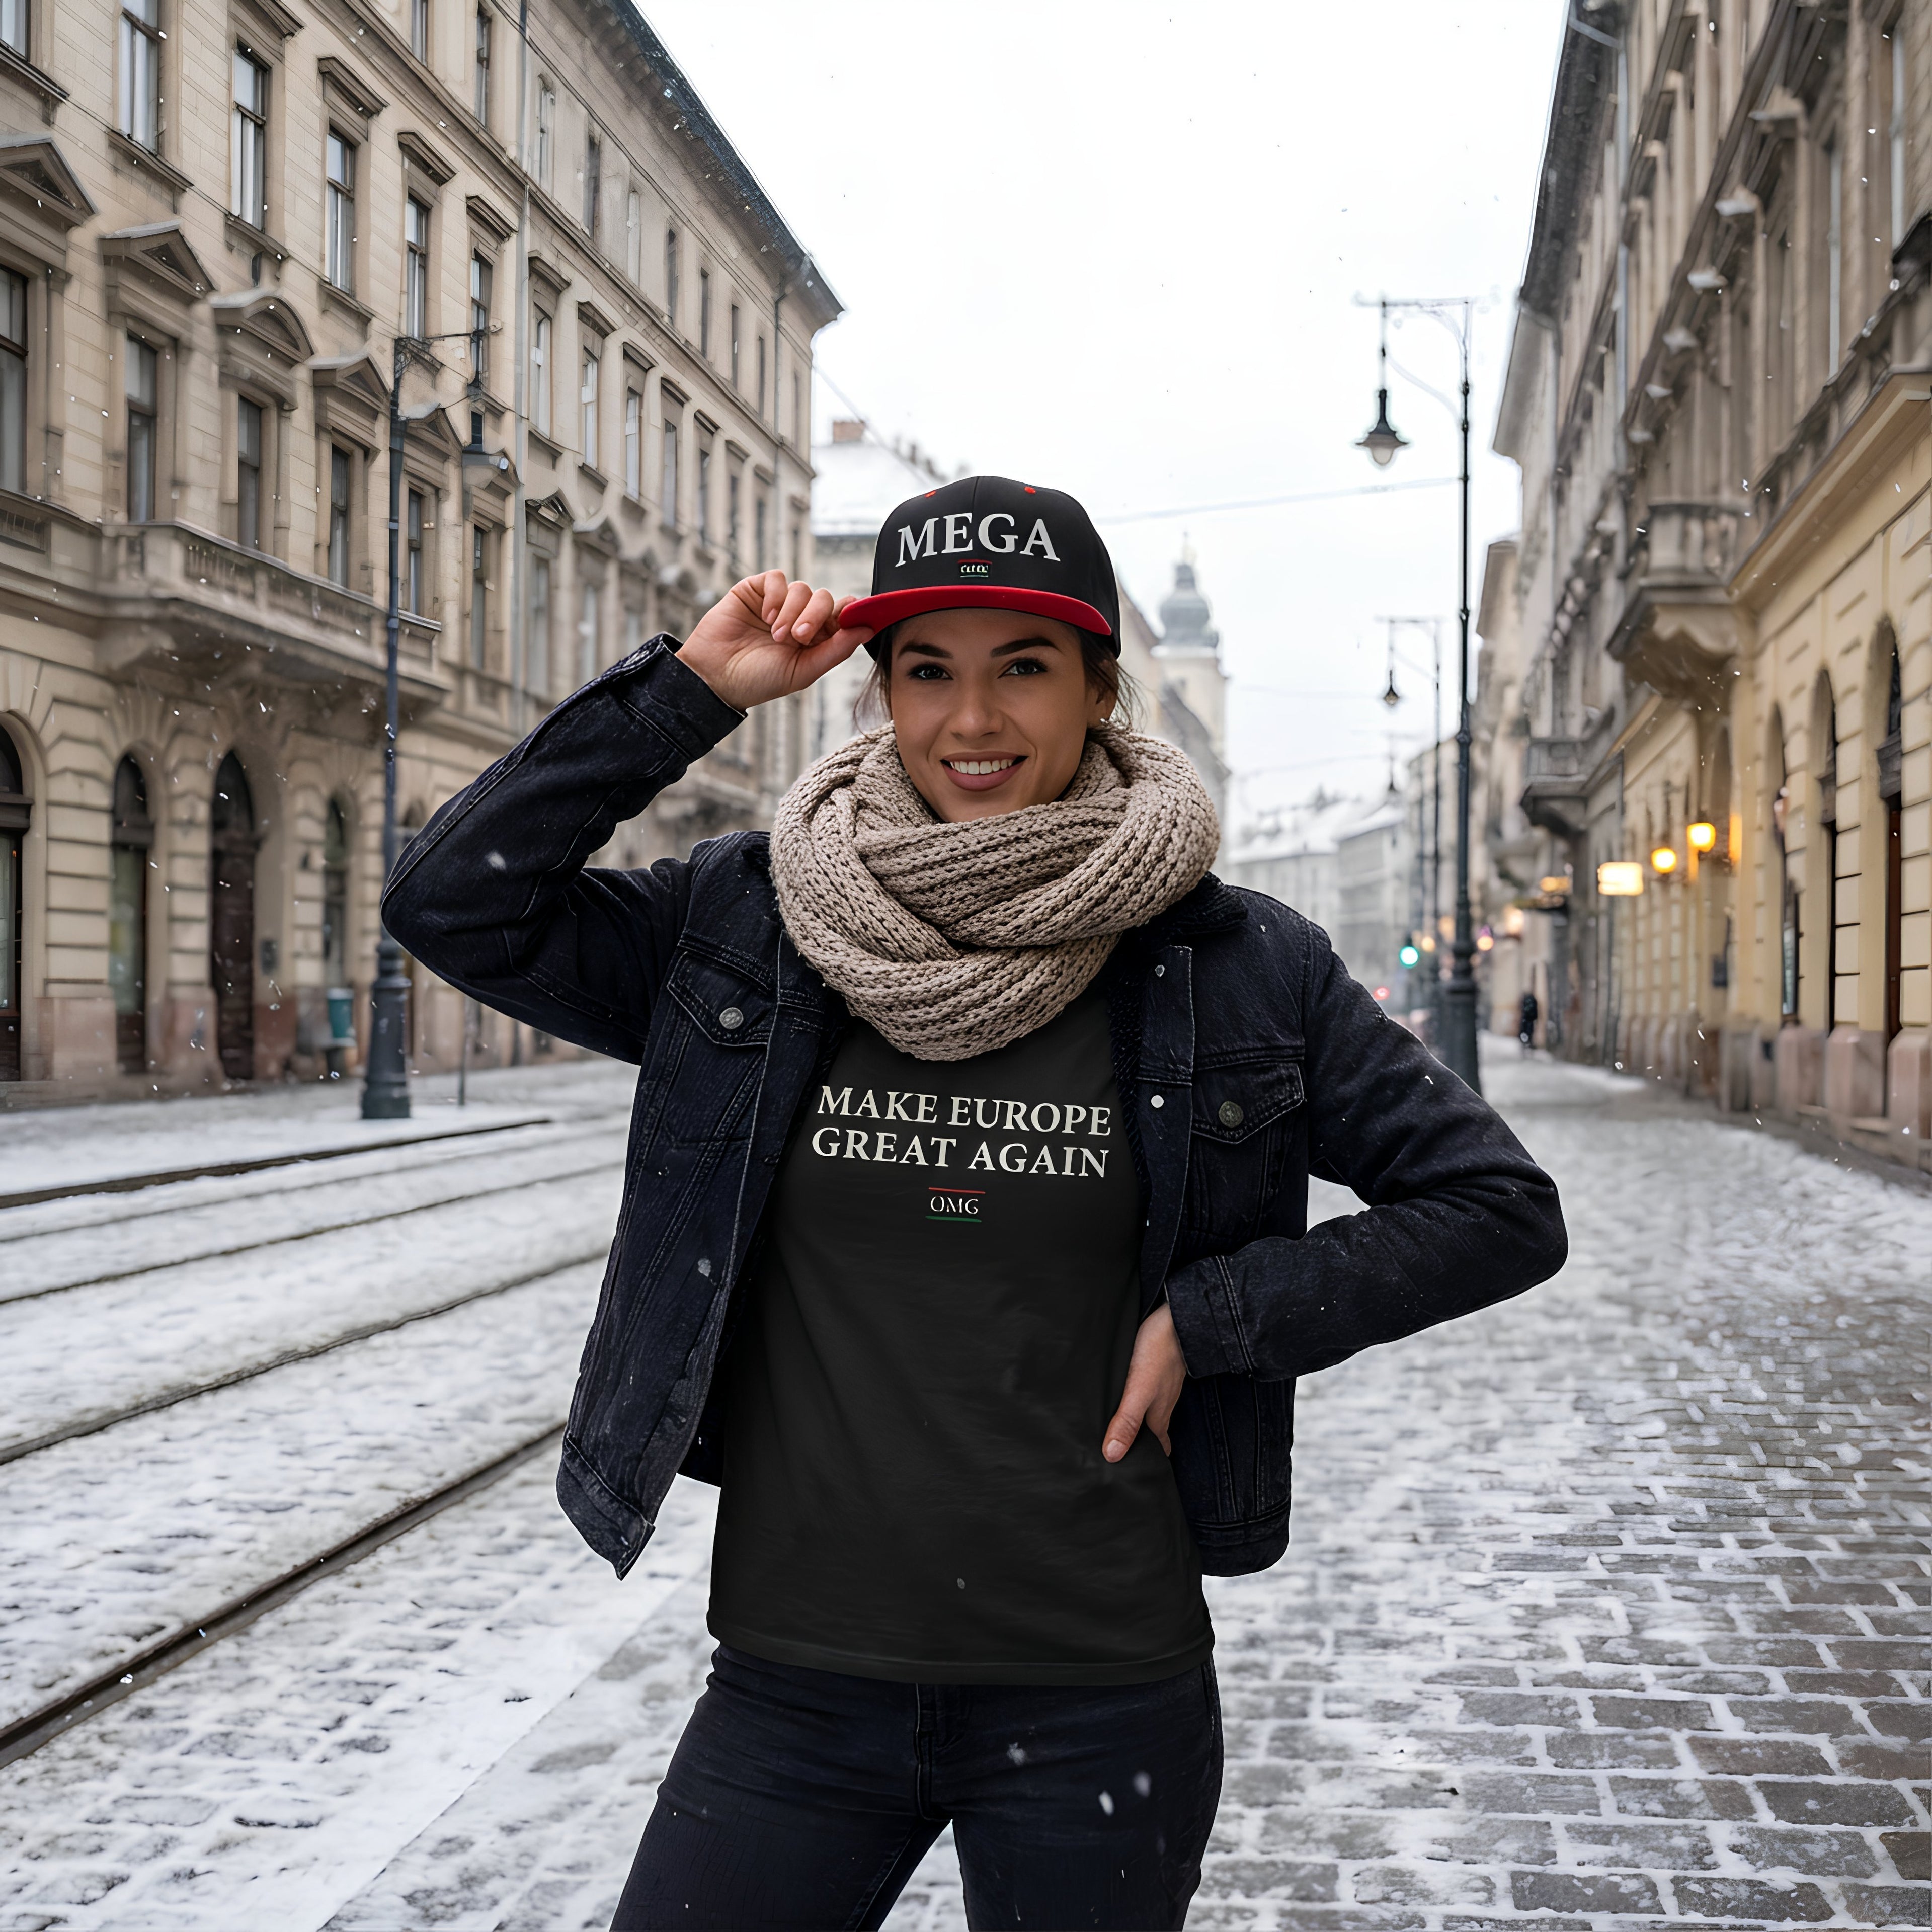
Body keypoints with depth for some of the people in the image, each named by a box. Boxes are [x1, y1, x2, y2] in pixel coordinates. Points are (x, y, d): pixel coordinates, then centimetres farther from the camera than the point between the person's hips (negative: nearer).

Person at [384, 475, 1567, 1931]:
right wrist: (691, 693, -10)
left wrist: (1207, 1318, -9)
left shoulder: (1236, 968, -4)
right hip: (794, 1685, 1)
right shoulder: (747, 924, 0)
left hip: (1099, 1700, -1)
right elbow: (452, 905, -6)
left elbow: (1503, 1210, 0)